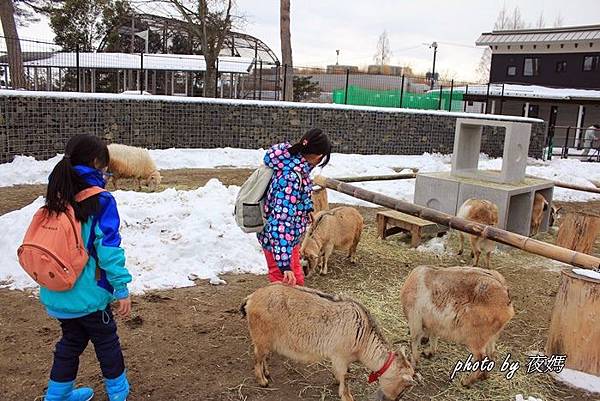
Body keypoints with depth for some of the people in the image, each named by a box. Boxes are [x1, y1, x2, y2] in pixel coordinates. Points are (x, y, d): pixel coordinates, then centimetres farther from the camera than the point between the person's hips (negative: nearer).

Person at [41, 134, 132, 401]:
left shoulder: (57, 197, 1)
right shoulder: (100, 201, -18)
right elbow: (108, 248, -19)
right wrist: (121, 289, -12)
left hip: (55, 295, 6)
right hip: (87, 294, -5)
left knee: (71, 340, 25)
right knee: (106, 340, 17)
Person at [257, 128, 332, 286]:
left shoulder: (294, 162, -6)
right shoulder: (291, 177, -33)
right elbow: (280, 222, -36)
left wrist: (307, 209, 31)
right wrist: (284, 264, -36)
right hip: (279, 240, -9)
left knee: (296, 277, 26)